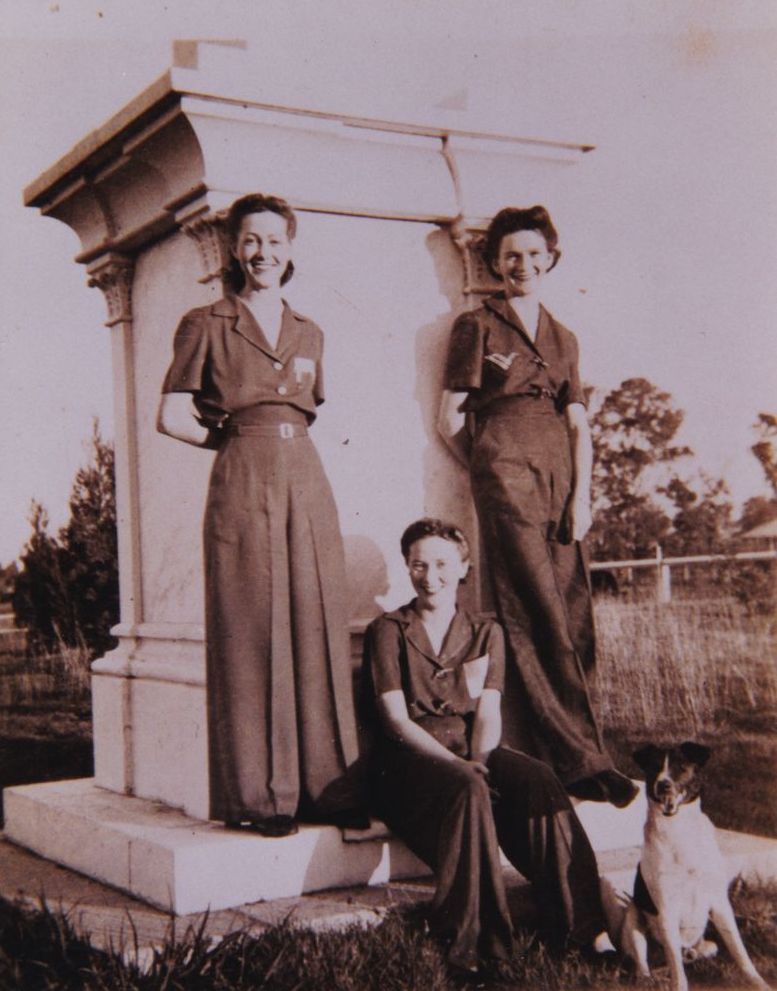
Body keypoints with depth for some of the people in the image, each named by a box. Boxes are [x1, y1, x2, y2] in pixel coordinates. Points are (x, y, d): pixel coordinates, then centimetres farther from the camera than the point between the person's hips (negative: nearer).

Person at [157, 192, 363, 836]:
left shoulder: (309, 333, 18)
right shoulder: (207, 325, 5)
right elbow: (174, 417, 2)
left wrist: (278, 438, 10)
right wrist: (240, 439, 6)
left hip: (308, 482, 4)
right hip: (243, 486, -4)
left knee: (319, 631, 1)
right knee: (251, 635, -5)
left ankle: (327, 787, 8)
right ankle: (259, 796, 1)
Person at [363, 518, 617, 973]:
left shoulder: (486, 633, 13)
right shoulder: (388, 631, 2)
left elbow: (488, 714, 2)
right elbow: (397, 720, -8)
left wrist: (479, 761, -19)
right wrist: (459, 766, -20)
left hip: (472, 752, 3)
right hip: (410, 761, -3)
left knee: (539, 779, -28)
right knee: (468, 790, -37)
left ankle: (583, 923, -27)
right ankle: (472, 941, -34)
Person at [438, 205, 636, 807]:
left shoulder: (564, 339, 22)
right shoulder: (477, 327, 10)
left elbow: (580, 425, 14)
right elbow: (450, 419, 6)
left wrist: (582, 494, 1)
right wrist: (491, 470, 6)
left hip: (562, 474, 5)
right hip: (506, 468, -5)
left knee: (574, 620, -3)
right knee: (541, 620, -13)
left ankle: (553, 758, 0)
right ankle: (581, 759, -15)